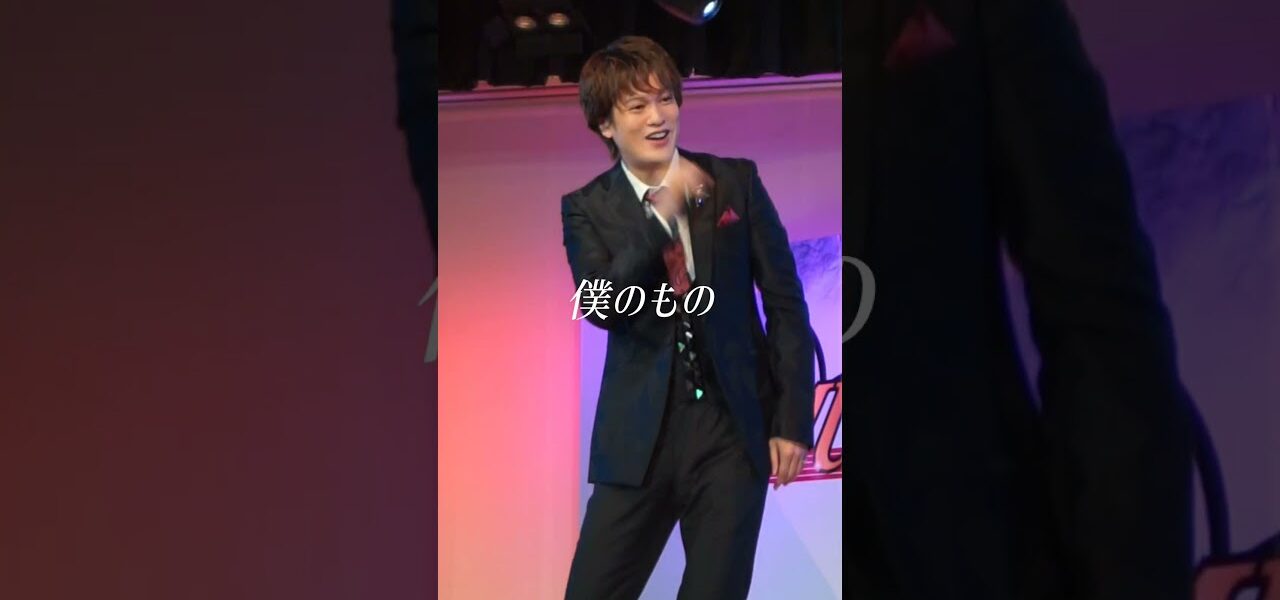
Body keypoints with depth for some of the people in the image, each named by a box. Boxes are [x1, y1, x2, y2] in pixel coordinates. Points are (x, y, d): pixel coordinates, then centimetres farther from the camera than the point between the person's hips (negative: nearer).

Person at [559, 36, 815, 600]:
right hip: (641, 435, 0)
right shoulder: (587, 208, 2)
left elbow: (785, 300, 4)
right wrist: (662, 213, -23)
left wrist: (793, 420, 0)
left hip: (734, 428, 0)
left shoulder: (736, 181, 3)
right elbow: (604, 305, -14)